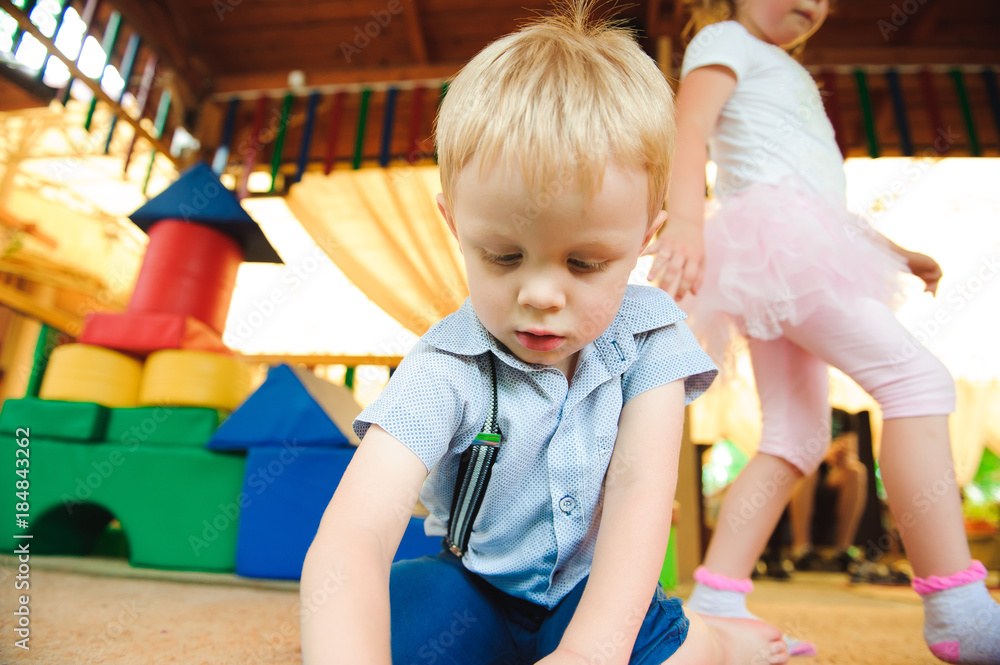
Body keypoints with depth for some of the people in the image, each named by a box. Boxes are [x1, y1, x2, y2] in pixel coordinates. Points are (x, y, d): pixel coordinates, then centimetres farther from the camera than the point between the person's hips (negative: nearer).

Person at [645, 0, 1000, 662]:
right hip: (773, 228, -9)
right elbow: (688, 129, -10)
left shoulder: (782, 73, 37)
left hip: (797, 247, 9)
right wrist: (687, 219, -29)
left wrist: (892, 248, 33)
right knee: (919, 378, -16)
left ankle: (716, 602, 0)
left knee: (797, 439, 0)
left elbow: (817, 195, 37)